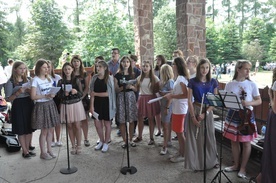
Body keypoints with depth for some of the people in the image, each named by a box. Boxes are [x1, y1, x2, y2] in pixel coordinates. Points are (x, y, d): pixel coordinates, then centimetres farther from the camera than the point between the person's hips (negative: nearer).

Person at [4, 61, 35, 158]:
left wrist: (30, 91, -7)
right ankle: (25, 151, 18)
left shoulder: (28, 80, 6)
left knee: (29, 129, 11)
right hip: (18, 106, -4)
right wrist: (18, 93, -21)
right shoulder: (10, 82, -7)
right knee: (21, 130, 4)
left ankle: (27, 149, 26)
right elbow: (8, 99, -7)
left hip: (29, 104, 5)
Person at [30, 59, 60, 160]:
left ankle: (49, 150, 24)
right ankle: (43, 152, 17)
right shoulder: (35, 80, -10)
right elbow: (33, 96, -14)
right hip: (41, 105, -6)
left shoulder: (49, 78, 9)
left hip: (51, 104, 6)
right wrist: (46, 96, -23)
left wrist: (53, 94, -4)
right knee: (44, 131, 2)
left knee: (51, 129, 10)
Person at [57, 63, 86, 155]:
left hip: (76, 104, -1)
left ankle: (78, 145, 14)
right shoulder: (61, 82, 2)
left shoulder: (76, 80, -1)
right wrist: (64, 94, -18)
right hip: (66, 105, 1)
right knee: (70, 126, 7)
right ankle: (73, 146, 20)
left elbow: (81, 94, -3)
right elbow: (59, 96, 2)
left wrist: (76, 92, -23)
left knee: (77, 126, 0)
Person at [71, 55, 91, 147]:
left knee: (84, 119, 4)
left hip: (83, 98, 0)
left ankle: (86, 139, 13)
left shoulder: (84, 74, 5)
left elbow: (87, 88, 1)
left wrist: (81, 96, -11)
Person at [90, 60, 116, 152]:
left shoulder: (110, 78, -7)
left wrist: (96, 93, -10)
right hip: (97, 103, 4)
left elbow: (108, 93, -13)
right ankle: (101, 141, 32)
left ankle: (106, 143, 25)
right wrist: (91, 105, -6)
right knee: (97, 124, 9)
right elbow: (92, 93, 0)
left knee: (107, 124, 8)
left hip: (106, 104, -3)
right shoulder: (94, 78, 2)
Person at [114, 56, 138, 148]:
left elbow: (136, 89, 10)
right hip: (121, 97, -2)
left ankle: (131, 140, 18)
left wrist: (131, 86, -11)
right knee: (122, 120, 0)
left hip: (131, 96, 2)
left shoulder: (132, 75, 9)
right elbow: (116, 90, -2)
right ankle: (124, 140, 15)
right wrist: (124, 87, -18)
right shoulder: (117, 75, 1)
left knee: (131, 120, 4)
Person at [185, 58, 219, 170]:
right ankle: (196, 163, 18)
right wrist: (193, 117, -13)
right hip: (195, 110, -1)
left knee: (209, 137, 10)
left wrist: (205, 113, -12)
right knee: (195, 137, 3)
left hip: (208, 111, 1)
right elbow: (189, 100, -5)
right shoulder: (193, 81, -3)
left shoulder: (213, 82, 1)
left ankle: (211, 161, 30)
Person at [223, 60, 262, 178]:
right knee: (234, 141, 11)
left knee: (246, 142, 6)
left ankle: (243, 168, 22)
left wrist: (248, 103, -19)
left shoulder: (252, 84, -3)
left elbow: (259, 101, 0)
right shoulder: (230, 84, 0)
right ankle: (236, 165, 30)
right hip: (233, 114, 2)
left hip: (247, 115, -1)